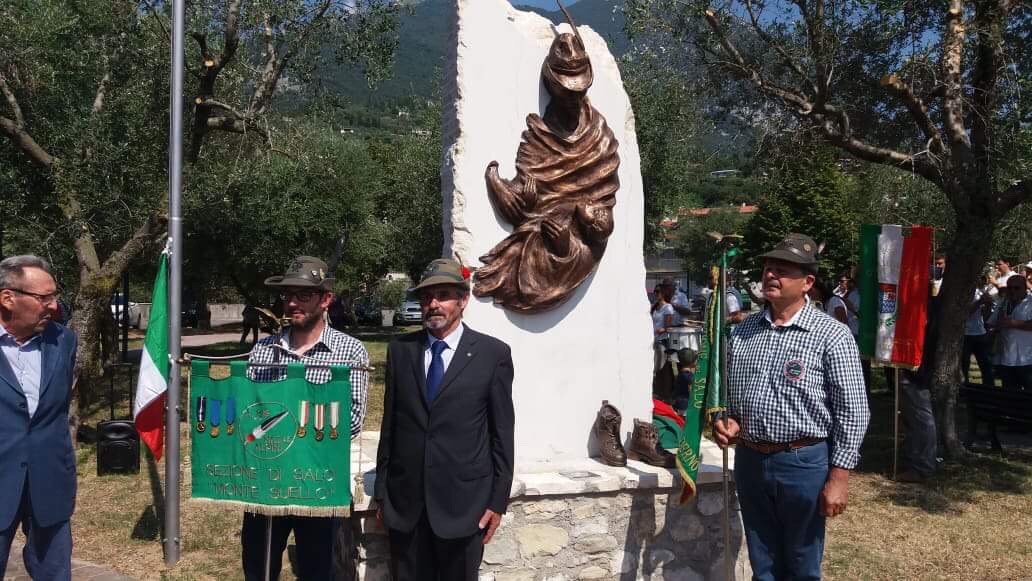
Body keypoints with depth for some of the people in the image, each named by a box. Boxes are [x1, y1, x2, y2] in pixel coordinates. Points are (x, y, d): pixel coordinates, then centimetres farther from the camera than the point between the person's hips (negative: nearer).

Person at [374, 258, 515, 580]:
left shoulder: (493, 353, -4)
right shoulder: (400, 350, 4)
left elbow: (502, 432, -2)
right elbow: (389, 425, 7)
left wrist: (498, 500, -3)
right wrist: (381, 491, 8)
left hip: (464, 502, -2)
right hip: (405, 502, 2)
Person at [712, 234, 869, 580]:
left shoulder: (831, 336, -10)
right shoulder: (742, 331, 6)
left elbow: (852, 412, -10)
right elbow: (727, 392, 17)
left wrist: (838, 476, -13)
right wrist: (726, 421, -3)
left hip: (804, 463, -4)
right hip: (749, 461, 5)